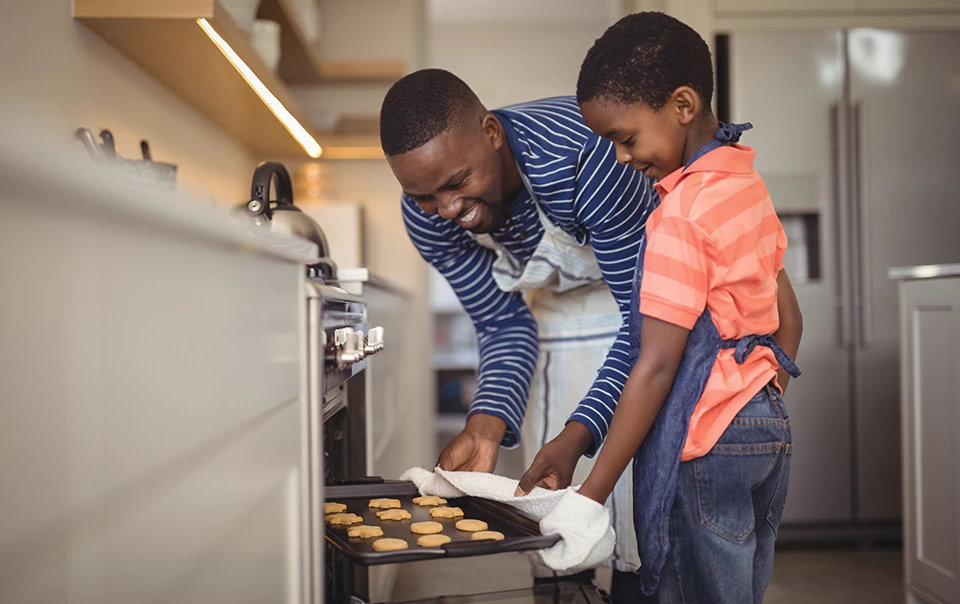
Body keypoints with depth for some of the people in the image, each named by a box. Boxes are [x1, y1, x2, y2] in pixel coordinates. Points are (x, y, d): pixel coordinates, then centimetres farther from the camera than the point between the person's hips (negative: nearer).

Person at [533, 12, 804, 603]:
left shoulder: (682, 211, -20)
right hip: (770, 426, 9)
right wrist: (764, 410, 20)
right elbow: (789, 321, 14)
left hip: (704, 445, -9)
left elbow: (655, 367, -21)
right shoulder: (749, 183, 7)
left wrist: (590, 499, -18)